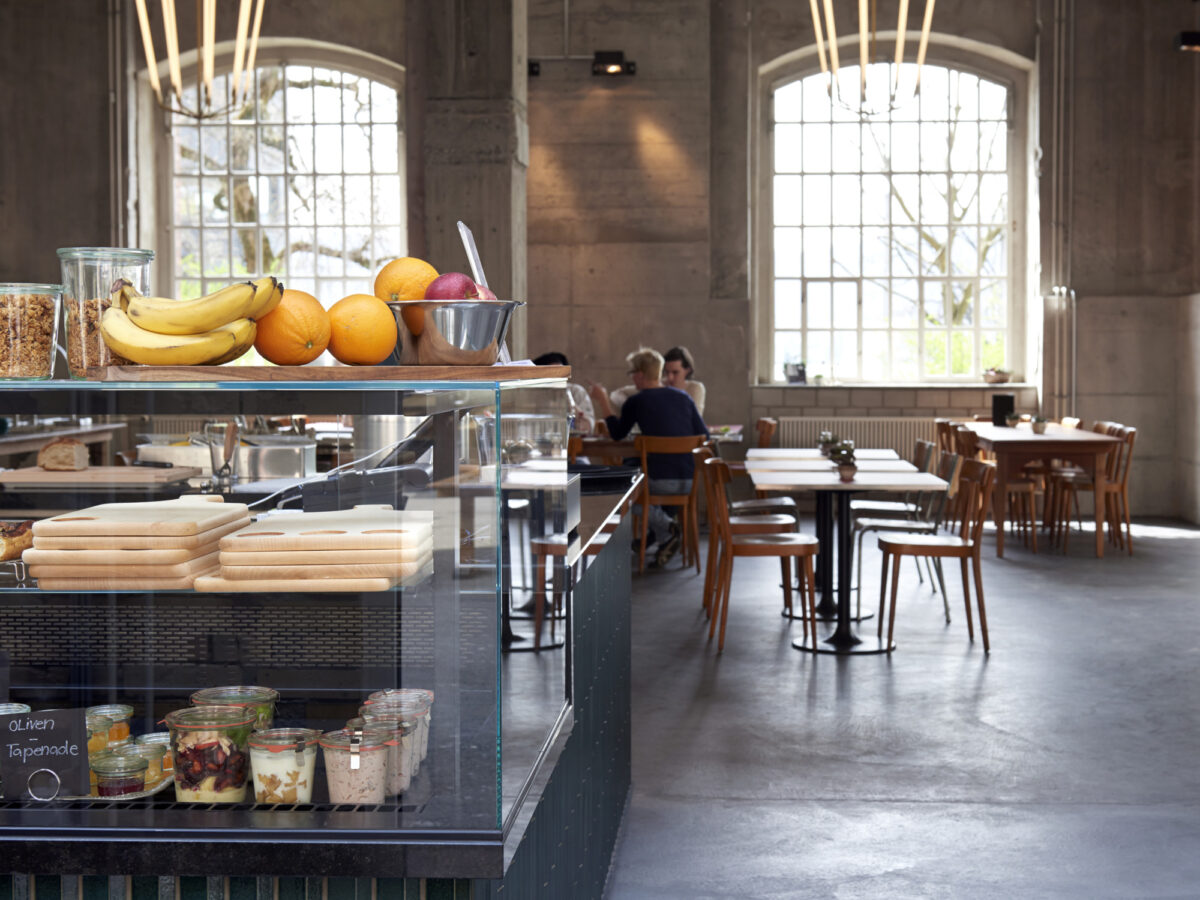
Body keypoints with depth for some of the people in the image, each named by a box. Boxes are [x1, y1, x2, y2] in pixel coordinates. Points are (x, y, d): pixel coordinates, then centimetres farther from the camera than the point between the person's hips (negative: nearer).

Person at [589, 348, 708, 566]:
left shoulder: (636, 402, -4)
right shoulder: (683, 398, 7)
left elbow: (617, 434, 11)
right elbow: (704, 435, 9)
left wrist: (602, 400, 20)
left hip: (660, 481, -5)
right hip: (689, 482, 6)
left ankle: (668, 527, 2)